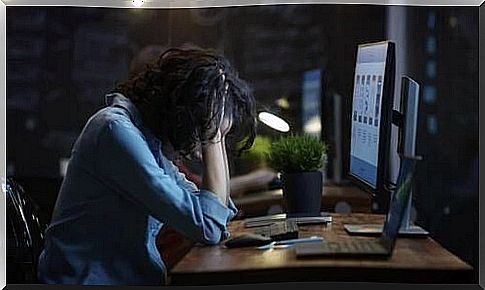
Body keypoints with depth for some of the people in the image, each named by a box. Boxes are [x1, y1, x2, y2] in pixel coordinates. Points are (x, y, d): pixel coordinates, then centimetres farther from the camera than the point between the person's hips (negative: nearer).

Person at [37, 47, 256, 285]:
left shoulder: (151, 135, 10)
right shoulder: (116, 130, -17)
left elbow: (221, 211, 11)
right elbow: (207, 227, -21)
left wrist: (217, 134, 5)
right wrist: (214, 135, -14)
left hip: (136, 278, 8)